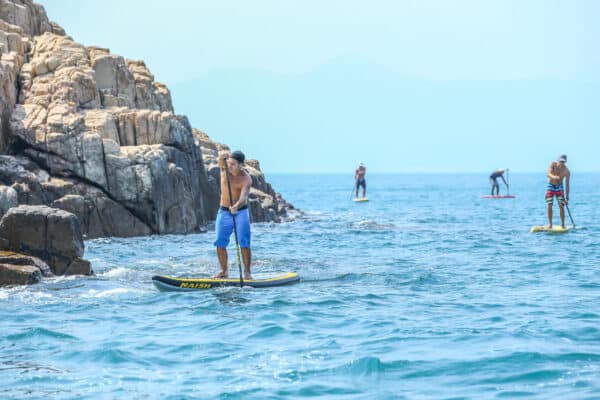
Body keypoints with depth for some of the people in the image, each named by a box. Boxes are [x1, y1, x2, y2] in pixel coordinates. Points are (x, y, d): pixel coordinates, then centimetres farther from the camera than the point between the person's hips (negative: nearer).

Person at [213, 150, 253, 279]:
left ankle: (247, 272, -6)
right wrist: (223, 156, -51)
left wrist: (236, 206, -52)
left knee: (244, 243, -11)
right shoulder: (224, 167, -4)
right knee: (220, 243, -2)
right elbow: (221, 158, -27)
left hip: (241, 212, -3)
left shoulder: (246, 179, -17)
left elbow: (243, 197, -32)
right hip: (224, 212, 4)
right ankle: (224, 271, 8)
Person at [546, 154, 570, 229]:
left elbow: (567, 185, -13)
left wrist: (567, 198, -15)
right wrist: (554, 177, -54)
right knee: (550, 205, -10)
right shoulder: (553, 164, -16)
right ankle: (550, 224, -3)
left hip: (559, 187, 0)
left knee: (561, 206, -9)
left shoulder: (567, 171, -16)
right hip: (550, 186, 0)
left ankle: (563, 224, -1)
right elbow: (549, 174, -30)